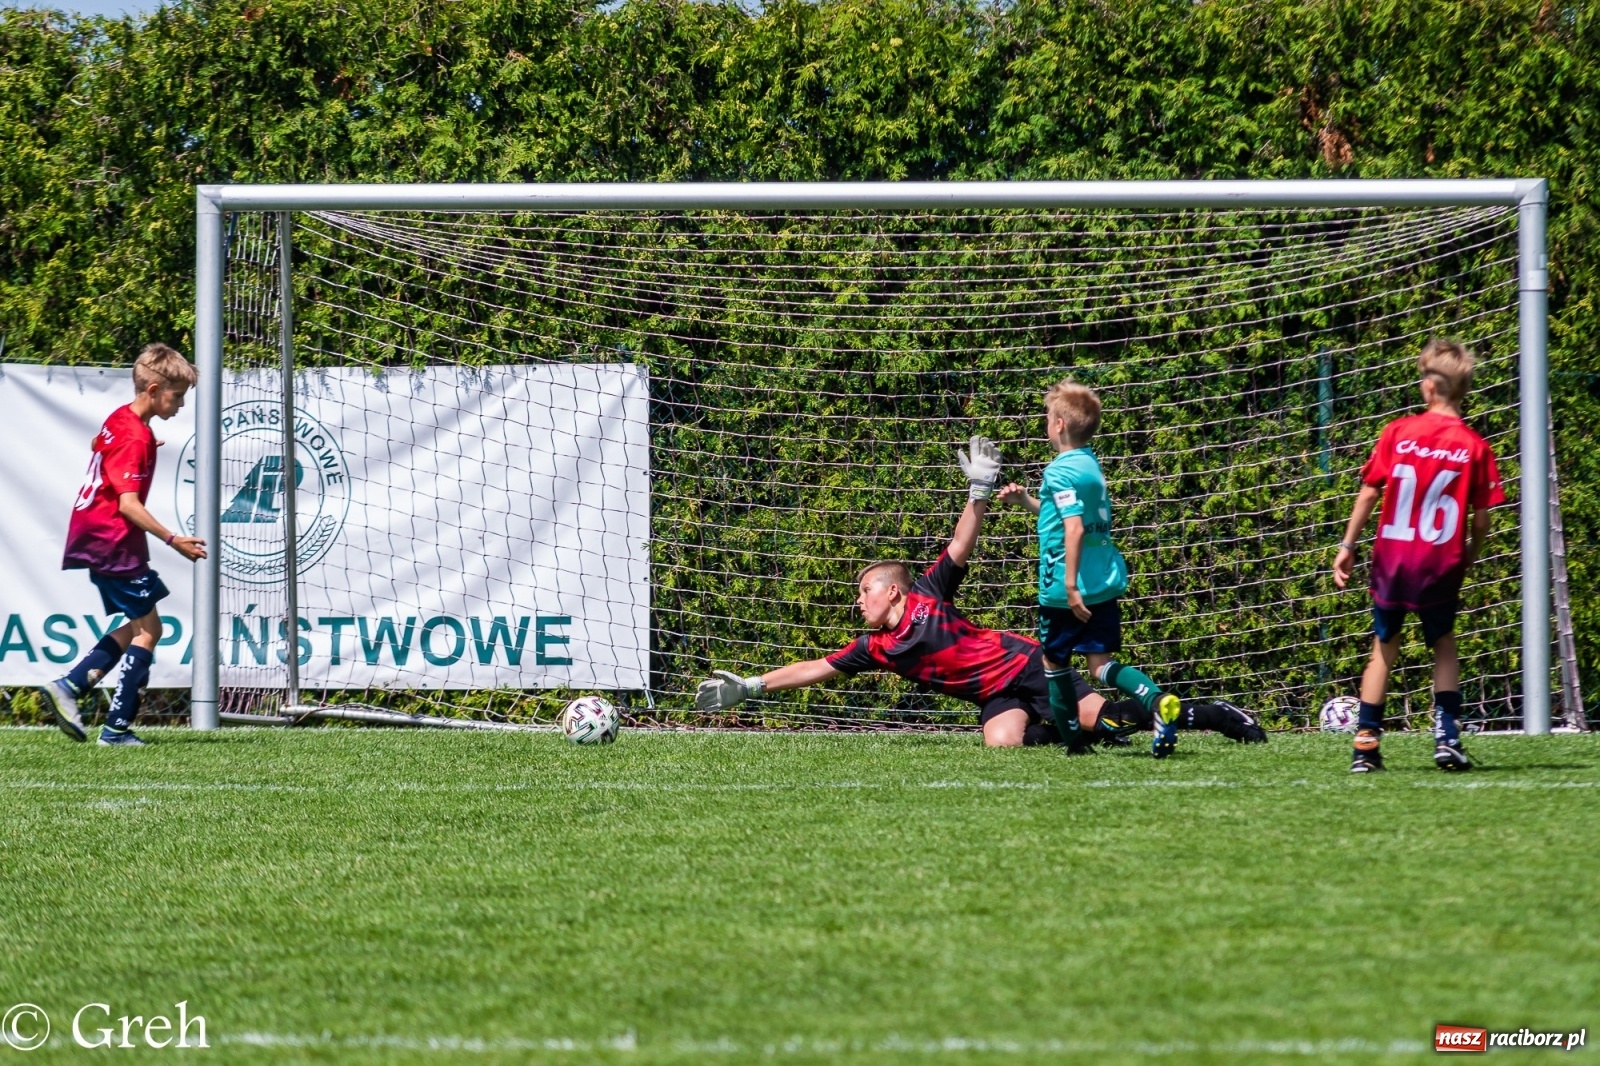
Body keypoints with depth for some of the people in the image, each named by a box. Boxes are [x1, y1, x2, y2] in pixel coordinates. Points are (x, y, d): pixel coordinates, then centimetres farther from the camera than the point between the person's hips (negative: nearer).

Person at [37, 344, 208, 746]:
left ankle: (68, 687, 6)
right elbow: (128, 504, -26)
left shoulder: (120, 419, 9)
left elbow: (97, 445, 32)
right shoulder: (136, 438, -20)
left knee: (137, 626, 15)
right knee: (148, 629, -5)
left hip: (97, 540, 10)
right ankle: (117, 728, -7)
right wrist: (173, 540, -29)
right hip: (114, 542, -10)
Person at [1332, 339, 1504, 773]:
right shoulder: (1474, 446, -4)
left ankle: (1366, 744, 7)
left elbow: (1369, 493, -4)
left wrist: (1347, 546, 3)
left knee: (1384, 648, 12)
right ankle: (1447, 738, 7)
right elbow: (1481, 521, -2)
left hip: (1392, 556, 0)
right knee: (1444, 646, 18)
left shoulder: (1398, 432, -5)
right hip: (1442, 562, 0)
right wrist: (1467, 560, 14)